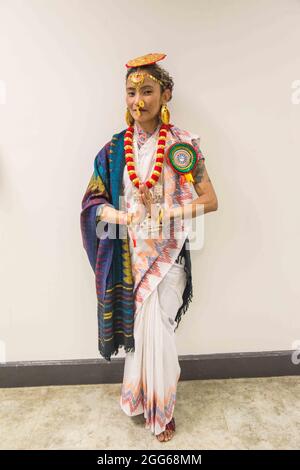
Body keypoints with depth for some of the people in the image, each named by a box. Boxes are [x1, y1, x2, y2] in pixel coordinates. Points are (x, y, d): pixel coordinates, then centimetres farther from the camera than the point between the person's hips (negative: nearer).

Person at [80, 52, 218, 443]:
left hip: (168, 252, -2)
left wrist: (168, 213, -18)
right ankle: (157, 408, 36)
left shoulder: (182, 145, -3)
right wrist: (127, 216, -16)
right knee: (143, 325, 10)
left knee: (154, 326, -2)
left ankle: (157, 405, 29)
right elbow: (95, 202, 2)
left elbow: (211, 200, -4)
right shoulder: (115, 149, 3)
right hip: (130, 253, 2)